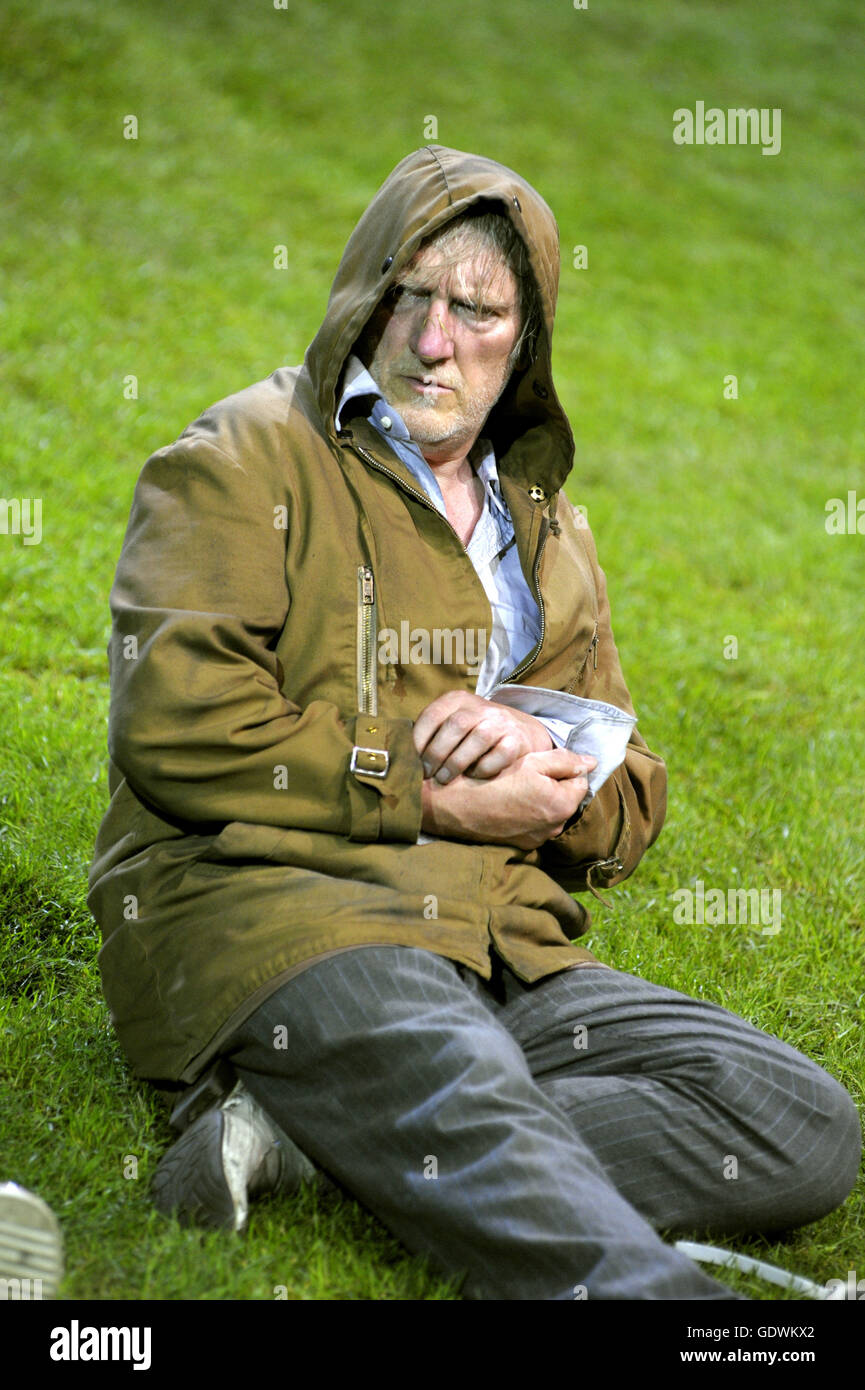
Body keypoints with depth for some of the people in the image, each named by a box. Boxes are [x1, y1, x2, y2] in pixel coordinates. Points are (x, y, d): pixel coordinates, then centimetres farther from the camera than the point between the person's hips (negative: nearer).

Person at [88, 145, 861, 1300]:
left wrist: (555, 772, 0)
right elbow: (177, 727, -7)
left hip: (502, 949, 7)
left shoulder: (548, 530, 24)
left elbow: (631, 805, 26)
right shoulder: (245, 460, 7)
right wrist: (432, 796, -8)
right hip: (260, 902, -6)